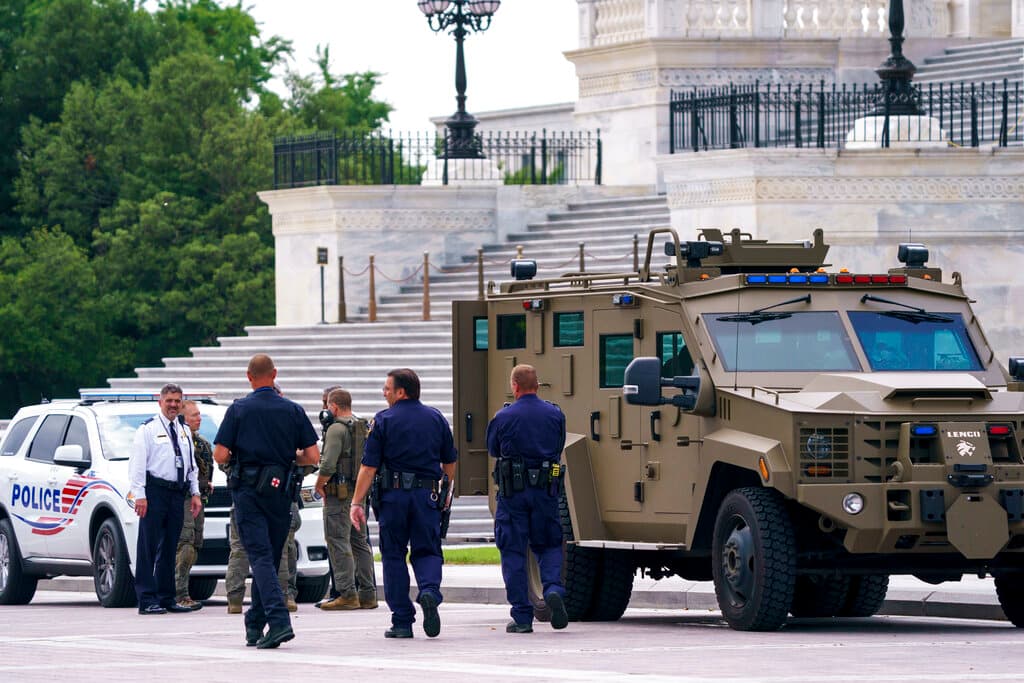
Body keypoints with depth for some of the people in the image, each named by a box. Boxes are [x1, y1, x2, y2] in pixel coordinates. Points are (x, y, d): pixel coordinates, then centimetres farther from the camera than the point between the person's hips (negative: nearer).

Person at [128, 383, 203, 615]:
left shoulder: (183, 432, 19)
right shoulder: (148, 429, -1)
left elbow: (191, 465, 24)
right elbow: (137, 463, -7)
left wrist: (195, 493, 16)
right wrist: (139, 495, -15)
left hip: (177, 494, 6)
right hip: (155, 492, -6)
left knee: (169, 548, 9)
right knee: (149, 546, -7)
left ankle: (166, 598, 13)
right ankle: (147, 599, -9)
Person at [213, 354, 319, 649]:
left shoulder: (238, 410, -4)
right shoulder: (293, 411, 2)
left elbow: (220, 455, -8)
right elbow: (313, 456, 0)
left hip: (248, 491, -3)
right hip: (280, 491, 3)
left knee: (261, 557, -9)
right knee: (272, 557, 13)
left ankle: (279, 621, -26)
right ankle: (255, 625, 21)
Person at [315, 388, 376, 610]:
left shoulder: (337, 429, -13)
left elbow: (329, 465, -20)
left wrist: (319, 485, -5)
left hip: (339, 494, -8)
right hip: (361, 492, 8)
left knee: (338, 542, -7)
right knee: (359, 542, 12)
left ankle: (347, 594, -12)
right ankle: (367, 594, 12)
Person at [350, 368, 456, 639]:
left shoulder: (383, 421, -4)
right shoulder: (436, 418, 8)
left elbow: (369, 466, -8)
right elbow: (449, 461, 16)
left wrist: (356, 502, -6)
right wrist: (447, 492, 31)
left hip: (393, 495, -2)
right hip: (427, 495, 2)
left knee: (393, 556, 6)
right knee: (427, 551, 9)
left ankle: (402, 622, 4)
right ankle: (430, 591, -23)